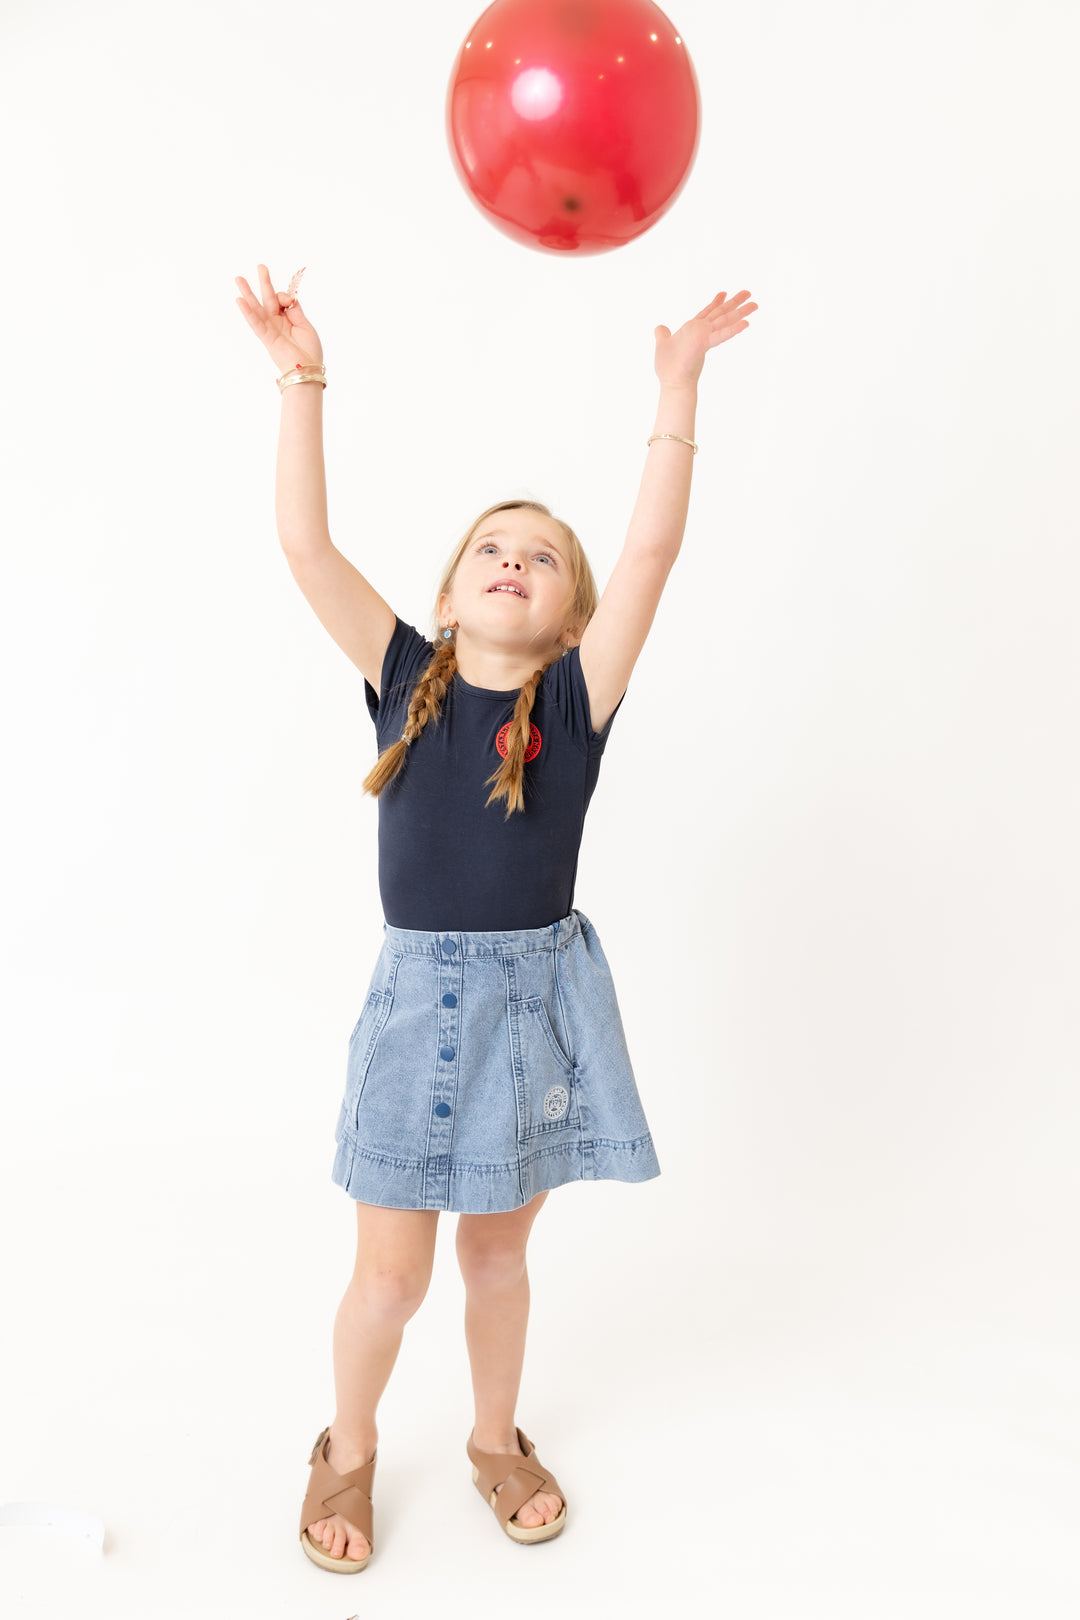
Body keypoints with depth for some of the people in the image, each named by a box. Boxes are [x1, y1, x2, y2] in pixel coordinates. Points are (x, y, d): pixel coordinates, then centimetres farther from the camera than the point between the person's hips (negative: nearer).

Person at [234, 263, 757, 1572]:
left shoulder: (577, 699, -5)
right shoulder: (404, 678, -3)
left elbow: (652, 548, -14)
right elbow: (306, 544, -10)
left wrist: (678, 387, -18)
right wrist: (301, 380, -14)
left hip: (540, 993, 0)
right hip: (418, 992, 0)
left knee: (498, 1248, 19)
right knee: (391, 1274, 10)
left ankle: (496, 1439, 45)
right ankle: (348, 1453, 40)